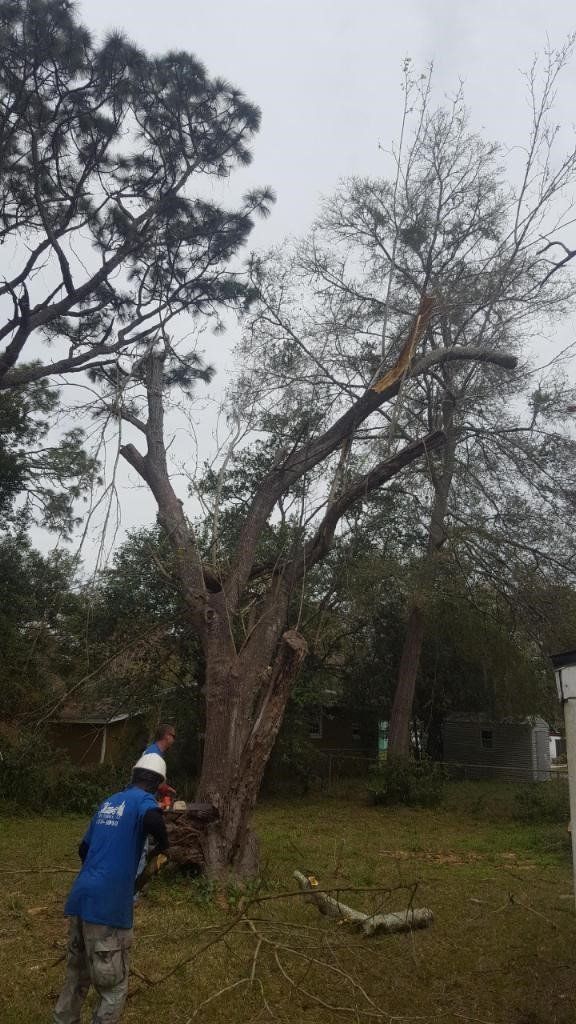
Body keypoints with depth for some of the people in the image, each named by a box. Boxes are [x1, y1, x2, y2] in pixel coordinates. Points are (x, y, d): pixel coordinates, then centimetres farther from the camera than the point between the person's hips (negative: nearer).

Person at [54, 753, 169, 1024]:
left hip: (81, 896, 8)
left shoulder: (108, 802, 18)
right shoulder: (143, 800, -4)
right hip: (108, 903, -8)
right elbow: (153, 820, -29)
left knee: (76, 975, 24)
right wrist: (163, 846, -9)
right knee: (113, 988, 5)